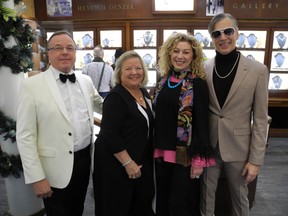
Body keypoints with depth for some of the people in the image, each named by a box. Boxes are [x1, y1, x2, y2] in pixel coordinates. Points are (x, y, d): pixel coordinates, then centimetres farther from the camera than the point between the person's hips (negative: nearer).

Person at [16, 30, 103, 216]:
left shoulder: (86, 81, 3)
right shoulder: (32, 85, -11)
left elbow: (101, 105, 20)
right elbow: (25, 136, -12)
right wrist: (37, 177, -14)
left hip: (85, 160, 5)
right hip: (56, 168, -4)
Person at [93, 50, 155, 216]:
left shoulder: (144, 93, 5)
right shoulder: (116, 97, -19)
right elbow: (110, 135, -24)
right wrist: (128, 163, -21)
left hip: (141, 160, 8)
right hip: (117, 164, -7)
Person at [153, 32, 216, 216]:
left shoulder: (198, 84, -10)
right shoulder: (164, 82, 6)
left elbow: (202, 123, -11)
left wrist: (199, 159, -13)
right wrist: (156, 148, 13)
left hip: (184, 154, -5)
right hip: (162, 152, 5)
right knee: (162, 201, 19)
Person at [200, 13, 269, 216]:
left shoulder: (257, 70, -8)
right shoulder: (204, 68, -2)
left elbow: (260, 119, -6)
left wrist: (256, 159, -7)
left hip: (238, 147, -1)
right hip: (208, 145, 2)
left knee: (240, 197, 19)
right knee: (206, 194, 18)